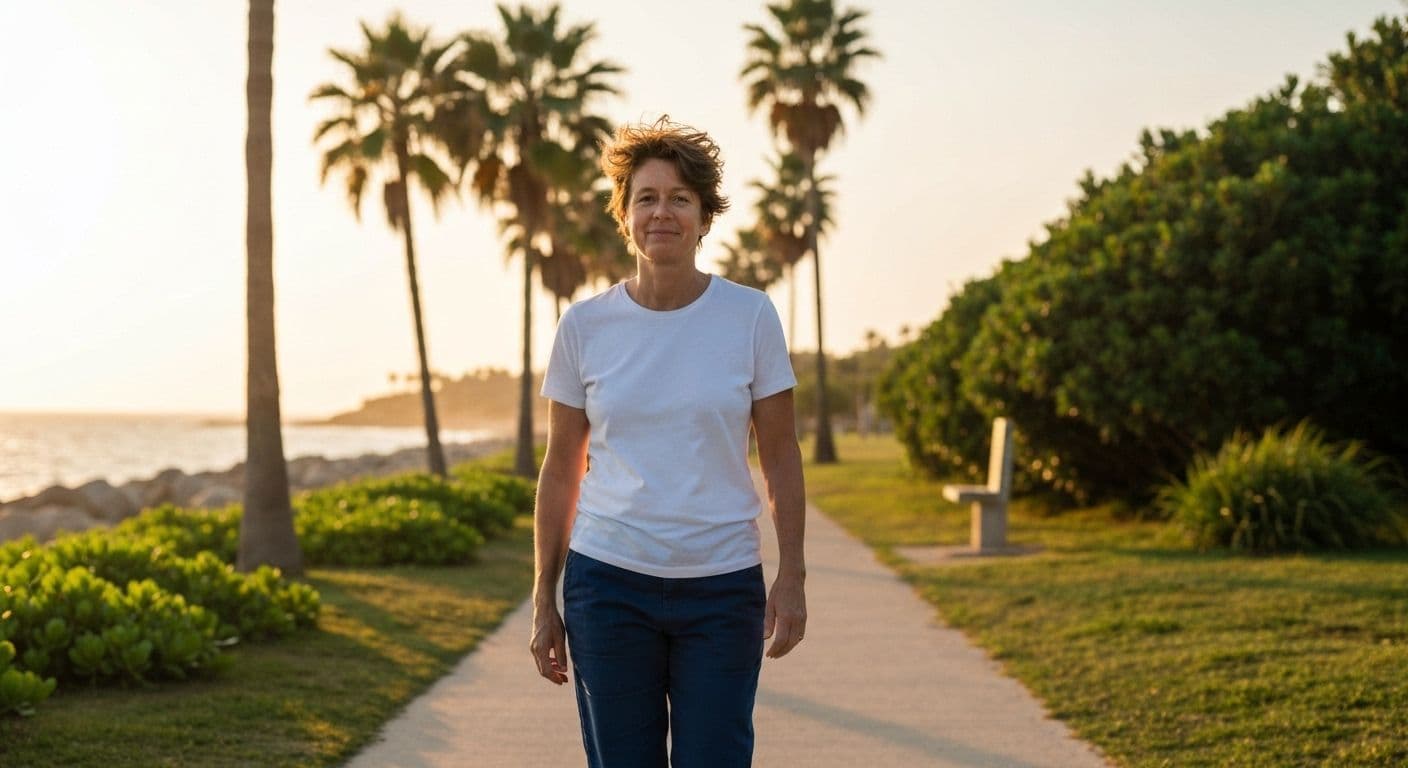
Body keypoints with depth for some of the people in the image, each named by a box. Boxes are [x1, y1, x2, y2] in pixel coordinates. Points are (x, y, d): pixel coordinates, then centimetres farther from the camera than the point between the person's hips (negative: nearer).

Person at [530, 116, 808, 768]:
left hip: (723, 589, -1)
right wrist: (544, 599, 5)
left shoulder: (751, 317, -2)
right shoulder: (585, 325, 0)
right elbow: (561, 471, 6)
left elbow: (780, 456, 3)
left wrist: (792, 576, -4)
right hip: (609, 585, 1)